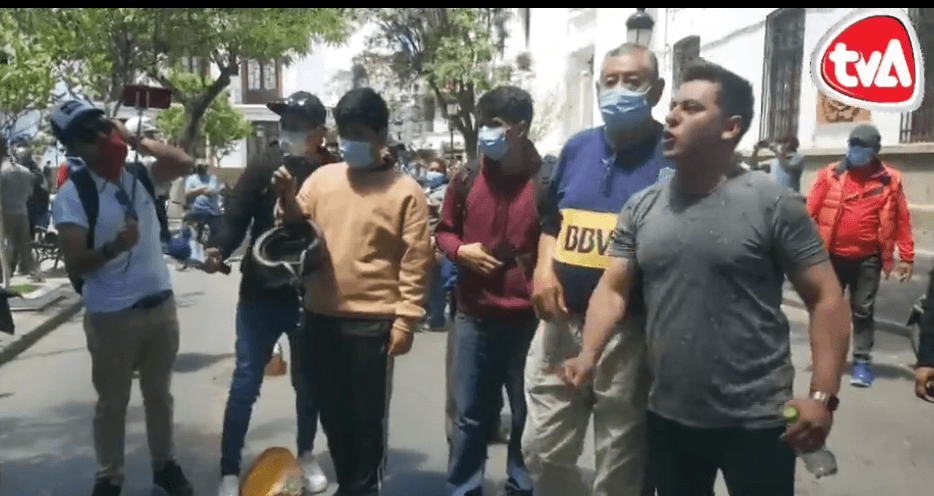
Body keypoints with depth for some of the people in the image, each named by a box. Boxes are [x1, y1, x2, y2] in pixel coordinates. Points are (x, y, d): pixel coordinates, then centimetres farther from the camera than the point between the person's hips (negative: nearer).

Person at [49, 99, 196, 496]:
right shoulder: (72, 195, -12)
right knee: (112, 402, 11)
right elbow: (74, 265, -15)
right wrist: (113, 247, -34)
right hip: (111, 316, -4)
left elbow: (184, 162, 2)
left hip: (161, 304, 5)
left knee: (159, 393, 18)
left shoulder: (138, 177, 2)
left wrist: (137, 141, -5)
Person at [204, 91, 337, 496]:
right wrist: (220, 251, -24)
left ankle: (306, 455, 37)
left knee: (308, 382, 16)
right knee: (245, 382, 5)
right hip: (261, 294, 0)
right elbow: (236, 217, -7)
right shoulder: (262, 169, -4)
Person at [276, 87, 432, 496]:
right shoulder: (321, 178, 7)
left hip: (373, 322, -4)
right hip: (322, 317, 5)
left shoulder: (405, 191, -4)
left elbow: (416, 261, -6)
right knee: (332, 411, 17)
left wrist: (406, 319, -10)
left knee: (367, 414, 9)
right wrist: (289, 203, -9)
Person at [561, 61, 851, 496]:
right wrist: (589, 355, -14)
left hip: (756, 421, -4)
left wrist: (822, 396, -15)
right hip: (668, 417, 4)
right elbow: (613, 289, 2)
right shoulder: (640, 208, 2)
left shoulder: (773, 203, -9)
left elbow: (826, 299, -7)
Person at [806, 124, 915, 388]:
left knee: (863, 310, 7)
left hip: (868, 258, 0)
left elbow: (902, 220, 2)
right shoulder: (831, 174, -3)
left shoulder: (890, 180, -1)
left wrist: (906, 257, 1)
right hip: (833, 255, 1)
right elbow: (810, 211, -4)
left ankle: (862, 362, 17)